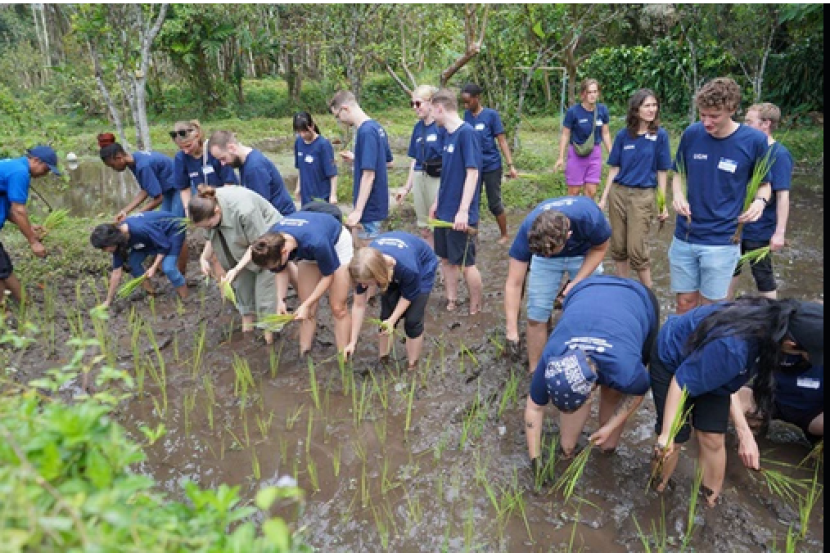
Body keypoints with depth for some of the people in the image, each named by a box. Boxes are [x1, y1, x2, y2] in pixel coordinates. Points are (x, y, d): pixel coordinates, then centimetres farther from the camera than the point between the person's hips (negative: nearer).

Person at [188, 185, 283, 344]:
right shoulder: (207, 206, -16)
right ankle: (247, 318, 26)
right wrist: (204, 258, -16)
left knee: (264, 287, -10)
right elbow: (213, 237, 0)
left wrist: (236, 269, -30)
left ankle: (269, 334, 2)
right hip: (243, 240, 7)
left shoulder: (244, 210, -38)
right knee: (241, 282, 8)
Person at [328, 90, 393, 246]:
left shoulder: (366, 131, -20)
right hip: (377, 202, 9)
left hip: (369, 206, -9)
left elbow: (369, 174, -24)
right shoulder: (376, 127, 7)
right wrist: (356, 159, 15)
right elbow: (387, 160, 19)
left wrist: (358, 210, -23)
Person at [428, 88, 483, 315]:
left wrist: (463, 210, -24)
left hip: (460, 214, -8)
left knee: (466, 264, 2)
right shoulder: (448, 134, 10)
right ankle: (451, 303, 29)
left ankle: (475, 309, 18)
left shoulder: (466, 132, -16)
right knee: (446, 259, 15)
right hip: (444, 211, 8)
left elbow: (472, 173, -20)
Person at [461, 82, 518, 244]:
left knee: (494, 204, 4)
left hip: (491, 166, -4)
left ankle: (504, 234, 24)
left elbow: (502, 141, -8)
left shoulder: (491, 115, -10)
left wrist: (511, 165, -12)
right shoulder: (467, 115, 2)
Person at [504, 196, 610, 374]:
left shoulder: (590, 217, -40)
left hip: (584, 254, 0)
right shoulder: (527, 230, -37)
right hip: (543, 257, 0)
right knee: (536, 315, -6)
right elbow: (513, 284, -30)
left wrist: (576, 283, -26)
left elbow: (599, 248, -15)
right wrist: (511, 331, -32)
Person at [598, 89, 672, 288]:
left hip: (643, 196, -3)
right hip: (618, 193, 3)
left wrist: (663, 204, -2)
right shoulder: (623, 135, 3)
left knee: (636, 249, -5)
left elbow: (662, 172, -1)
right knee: (618, 247, 8)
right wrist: (604, 198, 6)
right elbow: (614, 168, 8)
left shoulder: (660, 135, -3)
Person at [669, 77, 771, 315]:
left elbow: (764, 183, 5)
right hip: (684, 237, 2)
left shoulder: (754, 140, -8)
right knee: (684, 303, 11)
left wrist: (760, 201, -17)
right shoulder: (692, 133, -2)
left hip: (722, 240, -2)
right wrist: (677, 195, -10)